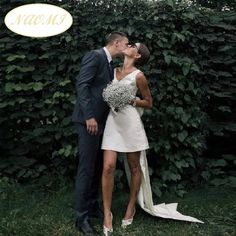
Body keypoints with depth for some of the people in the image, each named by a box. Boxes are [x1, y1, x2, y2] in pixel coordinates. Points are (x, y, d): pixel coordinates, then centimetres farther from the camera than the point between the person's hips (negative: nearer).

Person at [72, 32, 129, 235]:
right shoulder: (95, 56, -9)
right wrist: (89, 116, -22)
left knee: (97, 167, 13)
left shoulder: (111, 64, 18)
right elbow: (81, 85, -18)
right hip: (89, 120, -9)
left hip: (101, 120, 9)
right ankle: (82, 216, 1)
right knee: (87, 167, -6)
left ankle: (93, 206, 25)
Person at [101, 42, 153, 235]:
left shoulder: (138, 75, -3)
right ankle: (107, 213, 2)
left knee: (134, 167, 8)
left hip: (130, 121, -3)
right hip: (113, 120, 4)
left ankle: (131, 207, 26)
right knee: (108, 167, -7)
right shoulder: (114, 70, 12)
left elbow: (149, 103, 2)